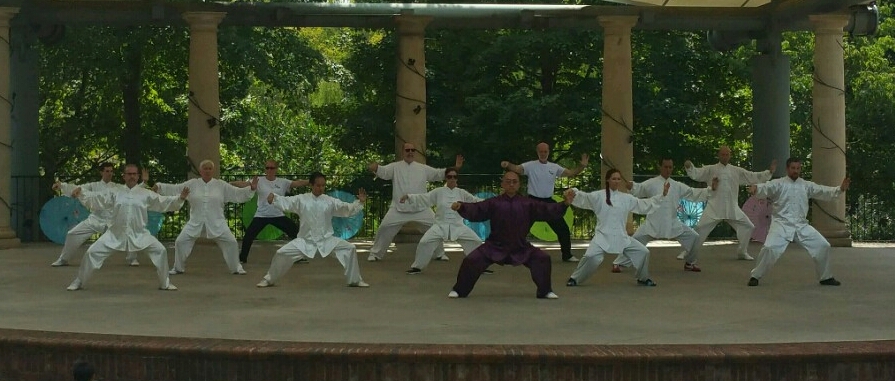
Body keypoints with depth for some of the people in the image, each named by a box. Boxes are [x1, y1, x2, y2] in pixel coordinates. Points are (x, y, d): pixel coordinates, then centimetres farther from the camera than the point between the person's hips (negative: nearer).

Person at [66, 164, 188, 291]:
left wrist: (180, 198, -19)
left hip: (139, 234, 0)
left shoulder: (146, 194, 2)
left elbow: (164, 203, -3)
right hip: (115, 234, 0)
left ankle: (165, 283, 6)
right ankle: (79, 282, 14)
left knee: (160, 250, -12)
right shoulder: (115, 193, 5)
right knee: (93, 252, -5)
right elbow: (96, 199, 2)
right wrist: (80, 194, -14)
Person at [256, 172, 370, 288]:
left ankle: (355, 280, 4)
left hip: (327, 240, 1)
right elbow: (285, 202, -13)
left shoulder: (330, 201, -3)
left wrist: (360, 202, -22)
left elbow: (348, 209, -5)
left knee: (350, 248, -14)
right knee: (282, 253, -10)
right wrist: (272, 198, -33)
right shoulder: (301, 199, -5)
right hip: (305, 240, -1)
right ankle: (269, 280, 16)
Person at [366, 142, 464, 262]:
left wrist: (455, 168, -4)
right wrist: (375, 168, -37)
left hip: (421, 208, 2)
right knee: (385, 228, -6)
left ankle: (440, 254, 15)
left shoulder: (423, 168, 9)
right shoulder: (395, 167, 3)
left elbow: (439, 174, 9)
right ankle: (375, 254, 11)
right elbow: (383, 172, -13)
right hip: (399, 207, -2)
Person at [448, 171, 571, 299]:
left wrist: (564, 204, -21)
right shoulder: (494, 203, -7)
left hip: (521, 247, 1)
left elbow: (547, 210, -6)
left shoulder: (527, 204, -2)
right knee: (471, 261, -14)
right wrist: (461, 206, -34)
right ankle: (459, 291, 7)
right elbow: (475, 210, -15)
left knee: (542, 259, -13)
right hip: (495, 246, -1)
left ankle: (545, 291, 5)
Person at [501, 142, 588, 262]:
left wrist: (582, 166, -15)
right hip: (533, 201, -4)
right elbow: (517, 169, -22)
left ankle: (567, 255, 22)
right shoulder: (530, 165, -7)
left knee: (562, 228, 7)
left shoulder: (554, 167, 5)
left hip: (548, 202, 4)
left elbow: (571, 173, 3)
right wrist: (508, 165, -44)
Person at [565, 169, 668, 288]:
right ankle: (575, 278, -3)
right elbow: (583, 198, -15)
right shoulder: (598, 196, -3)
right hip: (603, 236, -4)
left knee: (643, 252, 0)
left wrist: (662, 195, 8)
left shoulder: (626, 198, 9)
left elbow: (645, 205, 14)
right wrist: (573, 192, -38)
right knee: (592, 257, -25)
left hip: (621, 237, 4)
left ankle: (643, 278, 25)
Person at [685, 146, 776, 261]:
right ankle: (689, 252, 1)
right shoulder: (710, 169, 0)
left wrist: (769, 172, 0)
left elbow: (753, 177, 10)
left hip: (732, 208, 4)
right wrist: (689, 166, -32)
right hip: (714, 208, -4)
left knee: (748, 227, 8)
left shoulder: (737, 171, 8)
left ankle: (742, 252, 28)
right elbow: (696, 174, -12)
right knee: (700, 229, -12)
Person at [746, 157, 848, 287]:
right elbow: (765, 188, -20)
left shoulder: (806, 185, 10)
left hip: (801, 225, 4)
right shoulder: (778, 184, -2)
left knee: (823, 246, 1)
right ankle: (755, 276, -5)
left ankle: (825, 277, 20)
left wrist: (840, 189, -11)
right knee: (770, 248, -24)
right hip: (782, 224, -4)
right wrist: (755, 188, -44)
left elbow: (825, 192, 7)